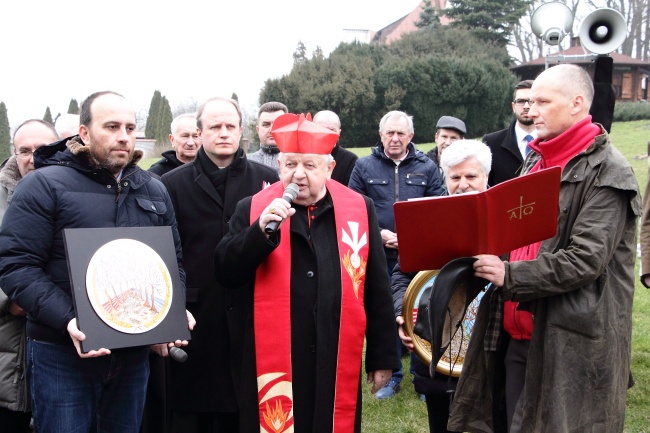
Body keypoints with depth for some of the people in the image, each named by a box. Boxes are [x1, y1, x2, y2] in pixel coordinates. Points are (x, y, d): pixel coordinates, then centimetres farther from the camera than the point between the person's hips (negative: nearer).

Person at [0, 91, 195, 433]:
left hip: (134, 352, 5)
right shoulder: (44, 185, -6)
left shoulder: (153, 191, 12)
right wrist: (68, 319, -24)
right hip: (63, 353, -4)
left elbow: (173, 260, 17)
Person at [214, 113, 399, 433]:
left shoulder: (360, 209, 3)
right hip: (272, 361, 0)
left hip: (338, 363, 1)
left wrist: (382, 356, 7)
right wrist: (262, 230, -20)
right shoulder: (252, 210, 2)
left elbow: (377, 288, 6)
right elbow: (226, 274, -6)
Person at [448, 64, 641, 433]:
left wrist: (509, 275, -19)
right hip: (519, 332, 8)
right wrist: (488, 256, 4)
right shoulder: (536, 160, 15)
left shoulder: (607, 171, -11)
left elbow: (585, 260, -19)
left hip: (570, 342, -8)